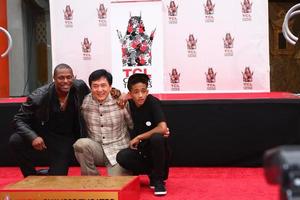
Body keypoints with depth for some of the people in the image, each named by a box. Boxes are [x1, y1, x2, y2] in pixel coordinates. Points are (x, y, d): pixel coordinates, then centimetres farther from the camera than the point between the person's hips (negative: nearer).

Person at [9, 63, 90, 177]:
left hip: (65, 139, 1)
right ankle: (32, 177, -4)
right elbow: (19, 120, -18)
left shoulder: (80, 87, -11)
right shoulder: (38, 96, -20)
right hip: (43, 135, -1)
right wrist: (33, 137, -35)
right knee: (15, 140, -28)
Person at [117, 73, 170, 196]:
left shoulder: (152, 102, -17)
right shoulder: (128, 105, -3)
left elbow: (163, 128, -27)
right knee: (121, 157, -27)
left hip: (155, 149, -3)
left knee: (157, 138, -36)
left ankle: (158, 179, -14)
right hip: (139, 150, 3)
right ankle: (151, 173, -1)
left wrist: (138, 137, -18)